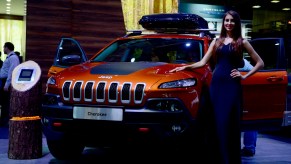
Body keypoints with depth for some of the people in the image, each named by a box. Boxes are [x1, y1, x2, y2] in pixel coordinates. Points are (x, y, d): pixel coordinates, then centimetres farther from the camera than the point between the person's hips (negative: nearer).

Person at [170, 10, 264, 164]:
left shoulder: (241, 42, 5)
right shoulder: (217, 41, 14)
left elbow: (260, 63, 6)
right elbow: (203, 62, 14)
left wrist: (244, 76, -1)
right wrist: (185, 67, 5)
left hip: (232, 85, -3)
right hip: (216, 84, 3)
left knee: (229, 123, -5)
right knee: (216, 122, 3)